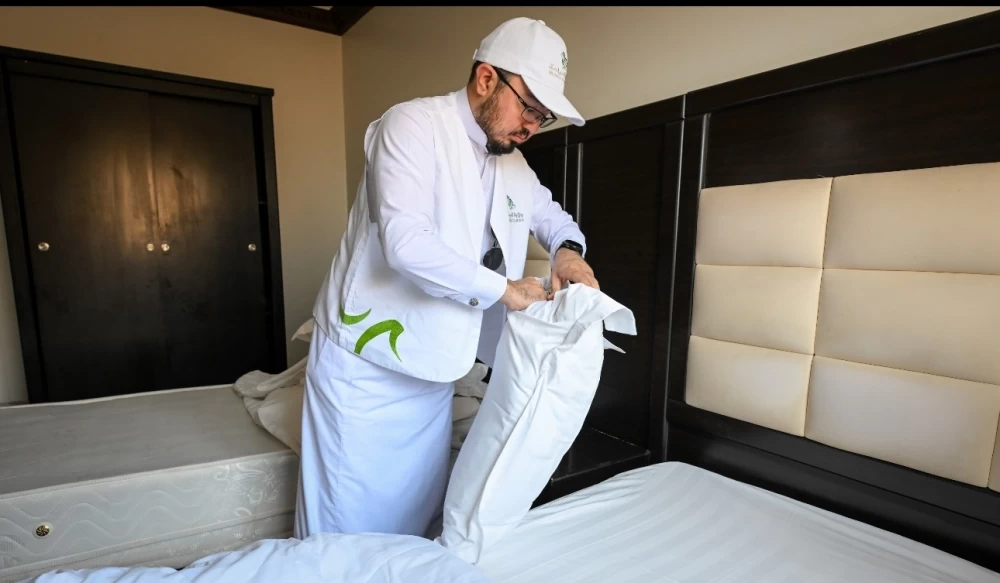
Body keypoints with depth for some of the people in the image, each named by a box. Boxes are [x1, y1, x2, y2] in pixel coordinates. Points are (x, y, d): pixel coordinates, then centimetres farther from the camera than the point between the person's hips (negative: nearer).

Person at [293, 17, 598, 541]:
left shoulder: (513, 163, 8)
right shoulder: (413, 125, -14)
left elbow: (549, 212, 22)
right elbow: (406, 243, -27)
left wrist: (568, 249, -2)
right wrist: (503, 290, -18)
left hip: (433, 368, 7)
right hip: (367, 363, -6)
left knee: (416, 516, 18)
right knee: (346, 526, 9)